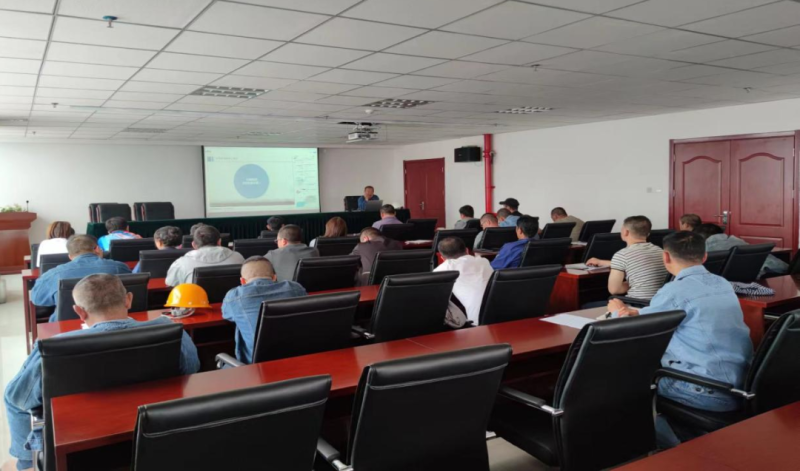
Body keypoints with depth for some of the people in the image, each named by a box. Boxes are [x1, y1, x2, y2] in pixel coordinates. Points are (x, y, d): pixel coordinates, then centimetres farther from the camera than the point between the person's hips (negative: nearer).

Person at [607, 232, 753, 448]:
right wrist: (636, 312, 16)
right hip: (741, 386, 8)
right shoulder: (723, 284, 10)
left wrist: (617, 311, 17)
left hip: (711, 392, -8)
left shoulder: (676, 291, -14)